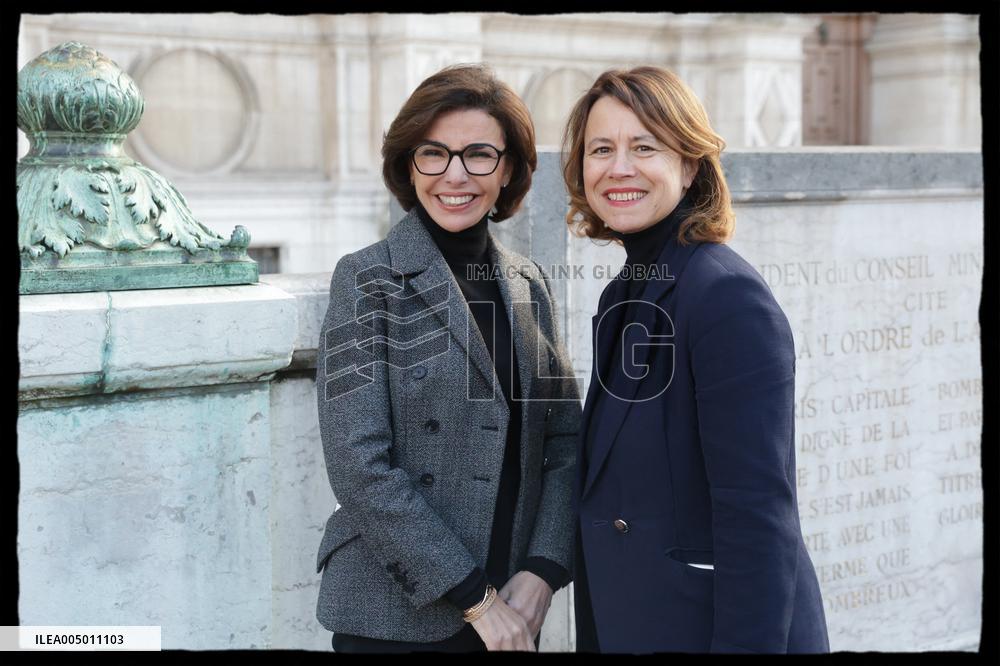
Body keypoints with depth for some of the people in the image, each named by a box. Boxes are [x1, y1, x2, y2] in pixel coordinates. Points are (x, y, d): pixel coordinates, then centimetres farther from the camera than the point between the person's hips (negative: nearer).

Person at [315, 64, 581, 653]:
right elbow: (359, 465, -15)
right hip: (397, 616, -4)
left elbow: (567, 439, 5)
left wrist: (543, 571, -9)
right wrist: (473, 598, -15)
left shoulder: (530, 283, 6)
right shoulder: (368, 280, -9)